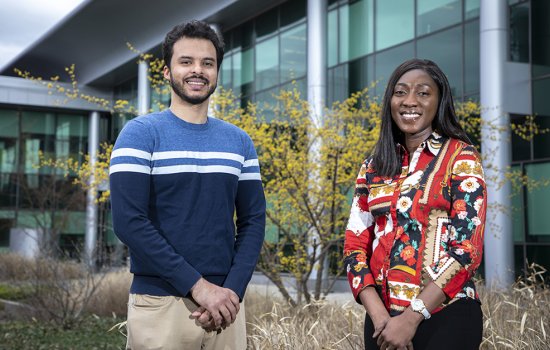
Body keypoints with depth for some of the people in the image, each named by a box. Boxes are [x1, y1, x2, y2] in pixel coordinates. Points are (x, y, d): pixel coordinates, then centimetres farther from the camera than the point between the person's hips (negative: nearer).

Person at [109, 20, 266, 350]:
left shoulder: (239, 142, 9)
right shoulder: (141, 134, -4)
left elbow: (253, 221, 6)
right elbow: (128, 221, -14)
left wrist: (232, 291, -9)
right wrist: (198, 286, -17)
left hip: (224, 303, 4)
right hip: (161, 303, -4)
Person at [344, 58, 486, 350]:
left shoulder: (461, 157, -4)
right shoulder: (373, 167, 8)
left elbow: (467, 248, -11)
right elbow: (355, 245, 5)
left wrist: (411, 318, -16)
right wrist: (378, 315, -10)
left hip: (445, 317, -4)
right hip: (383, 319, 4)